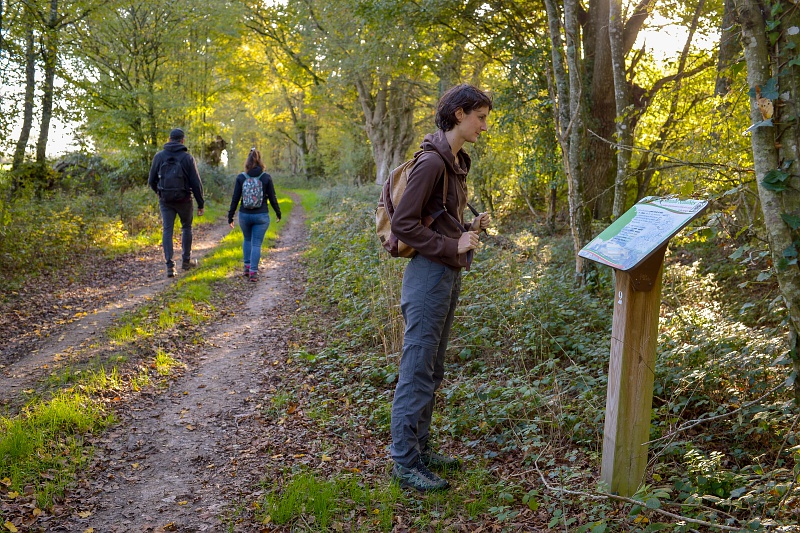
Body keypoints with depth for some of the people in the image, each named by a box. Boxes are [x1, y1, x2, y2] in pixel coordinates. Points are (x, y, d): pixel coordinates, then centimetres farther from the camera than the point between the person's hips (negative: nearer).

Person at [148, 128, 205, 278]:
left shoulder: (159, 156, 1)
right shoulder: (187, 157, -6)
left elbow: (151, 181, 7)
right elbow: (196, 183, -8)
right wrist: (200, 204, -1)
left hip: (165, 200, 1)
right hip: (184, 199, -1)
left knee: (167, 230, 3)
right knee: (186, 227, 17)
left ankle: (170, 265, -4)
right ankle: (186, 260, 20)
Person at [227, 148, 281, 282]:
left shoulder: (241, 177, -4)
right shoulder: (266, 177, -6)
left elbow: (235, 199, -2)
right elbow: (272, 197, -1)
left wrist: (230, 216, 7)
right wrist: (278, 212, 14)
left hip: (244, 215, 2)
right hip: (261, 215, -2)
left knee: (247, 240, 23)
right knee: (256, 243, 3)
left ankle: (247, 267, 21)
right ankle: (253, 272, -3)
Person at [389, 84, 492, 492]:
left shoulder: (457, 162, 15)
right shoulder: (431, 161, -15)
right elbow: (403, 223, -19)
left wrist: (471, 227, 7)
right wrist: (452, 247, -17)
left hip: (449, 274, 10)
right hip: (429, 274, -10)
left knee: (431, 371, 16)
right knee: (417, 371, -2)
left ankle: (420, 448, 28)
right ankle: (405, 462, 8)